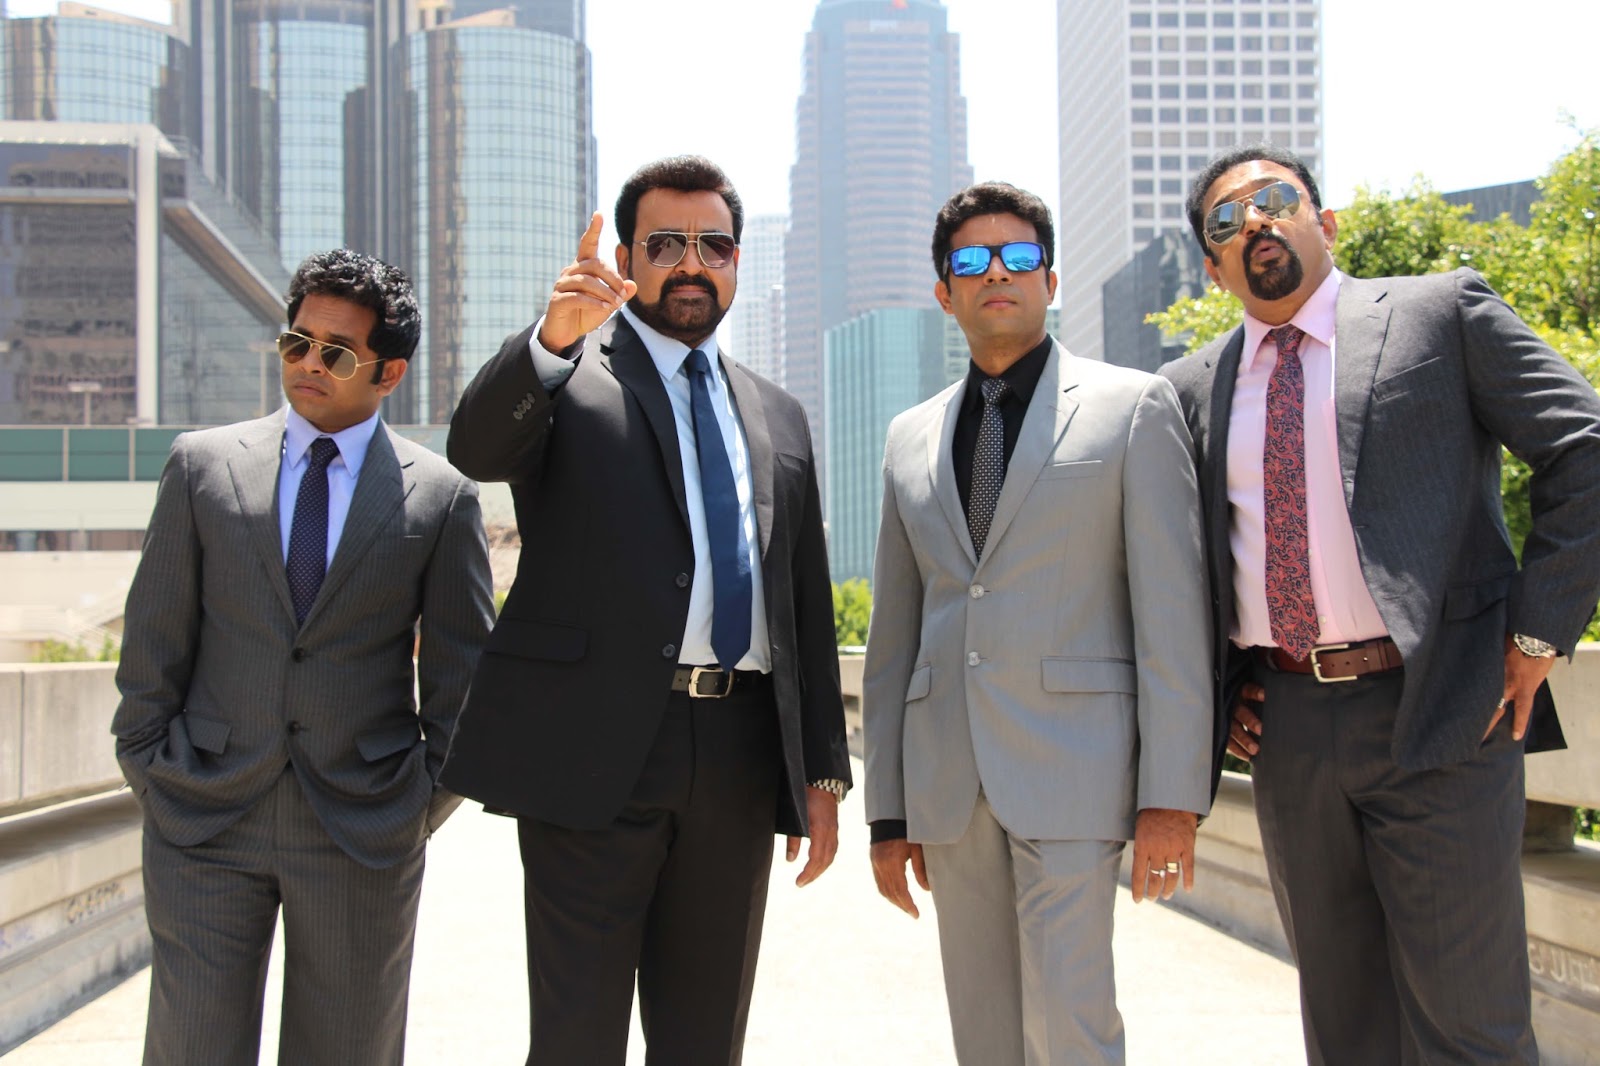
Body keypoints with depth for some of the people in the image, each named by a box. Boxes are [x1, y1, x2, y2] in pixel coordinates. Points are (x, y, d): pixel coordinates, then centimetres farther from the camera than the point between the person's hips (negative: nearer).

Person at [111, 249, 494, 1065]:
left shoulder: (443, 497, 1)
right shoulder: (202, 465, 5)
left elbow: (462, 671, 5)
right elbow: (154, 638, 6)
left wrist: (424, 802, 1)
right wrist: (149, 771, 3)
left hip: (365, 830, 0)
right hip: (204, 821, 1)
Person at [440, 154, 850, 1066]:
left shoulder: (778, 418, 18)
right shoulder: (561, 377, 4)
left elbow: (810, 608, 18)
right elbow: (477, 449, -19)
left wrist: (825, 771, 13)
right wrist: (554, 341, -37)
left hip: (739, 759, 5)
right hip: (595, 751, -4)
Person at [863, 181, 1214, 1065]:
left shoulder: (1132, 407, 2)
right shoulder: (911, 439, 15)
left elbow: (1171, 615, -5)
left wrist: (1173, 794, -12)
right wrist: (888, 811, 12)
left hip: (1072, 766, -4)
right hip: (949, 778, 5)